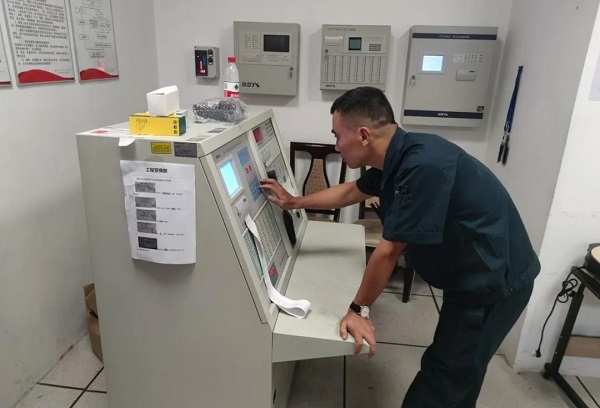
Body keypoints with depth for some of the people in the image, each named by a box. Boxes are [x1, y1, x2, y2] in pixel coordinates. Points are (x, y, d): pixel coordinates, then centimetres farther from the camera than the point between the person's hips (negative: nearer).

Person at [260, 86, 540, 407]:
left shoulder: (423, 166, -33)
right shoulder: (395, 158, -2)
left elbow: (389, 251, -26)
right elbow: (351, 191, 16)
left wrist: (359, 309, -14)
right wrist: (294, 202, 22)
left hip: (494, 281, -9)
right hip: (471, 278, 9)